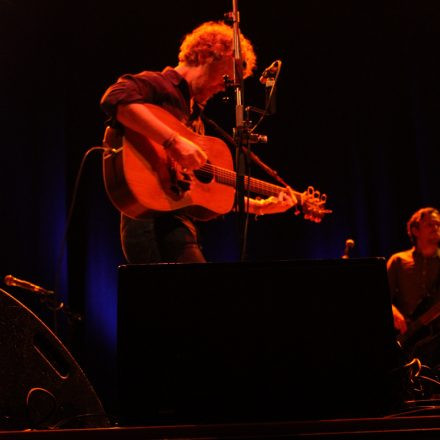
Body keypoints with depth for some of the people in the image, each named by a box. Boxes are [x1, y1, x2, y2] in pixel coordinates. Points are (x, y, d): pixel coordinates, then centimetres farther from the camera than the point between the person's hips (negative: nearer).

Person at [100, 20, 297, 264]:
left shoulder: (194, 115, 26)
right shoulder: (158, 84, 0)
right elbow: (115, 98, -25)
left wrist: (260, 206, 21)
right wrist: (173, 141, -30)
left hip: (175, 219, 10)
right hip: (153, 219, -10)